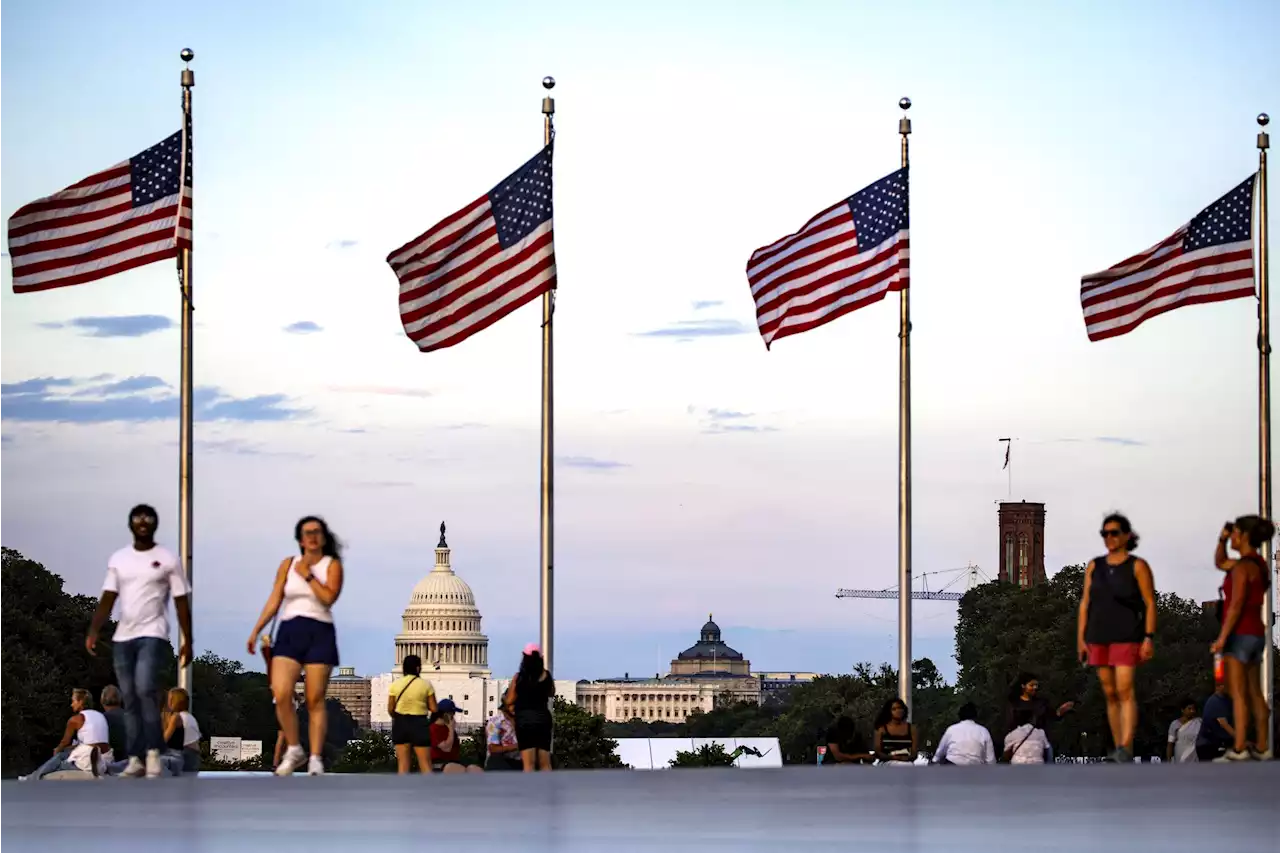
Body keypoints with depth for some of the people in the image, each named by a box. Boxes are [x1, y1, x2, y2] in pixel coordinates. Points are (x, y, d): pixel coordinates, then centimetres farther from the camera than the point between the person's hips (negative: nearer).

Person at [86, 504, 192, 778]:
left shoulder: (168, 559, 1)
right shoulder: (118, 559, 11)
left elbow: (181, 602, 1)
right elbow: (108, 598, 7)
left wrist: (187, 640, -5)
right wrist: (94, 630, -7)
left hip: (153, 635, -5)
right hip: (122, 637, 5)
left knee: (144, 690, -22)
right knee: (129, 699, 4)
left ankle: (154, 755, -16)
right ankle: (135, 760, 8)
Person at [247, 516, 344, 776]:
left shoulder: (332, 565, 4)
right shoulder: (288, 565, 12)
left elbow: (329, 597, -11)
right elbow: (274, 600, 11)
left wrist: (307, 575, -6)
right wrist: (256, 631, 5)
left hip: (319, 633, -2)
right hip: (289, 632, 2)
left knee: (315, 700, -3)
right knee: (281, 695, -12)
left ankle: (316, 759, 2)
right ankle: (294, 750, 5)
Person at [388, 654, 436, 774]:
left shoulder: (395, 684, -1)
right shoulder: (426, 684, -6)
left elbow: (390, 709, 1)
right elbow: (433, 708, -6)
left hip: (401, 723, 2)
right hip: (419, 723, -2)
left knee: (403, 764, 6)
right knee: (425, 764, 0)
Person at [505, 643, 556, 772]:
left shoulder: (519, 677, -4)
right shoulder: (545, 675, 2)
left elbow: (509, 701, 2)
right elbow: (551, 693, 20)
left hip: (524, 719, -2)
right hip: (543, 718, 2)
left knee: (529, 763, -6)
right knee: (545, 764, 7)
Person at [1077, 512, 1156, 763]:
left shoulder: (1137, 566, -4)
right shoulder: (1094, 567, 9)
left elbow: (1150, 604, -7)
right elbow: (1085, 604, 10)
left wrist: (1149, 638, -15)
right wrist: (1080, 639, 4)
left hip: (1127, 636, -5)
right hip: (1099, 638, 5)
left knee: (1125, 690, -16)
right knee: (1110, 694, 7)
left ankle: (1126, 750, -23)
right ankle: (1119, 750, 13)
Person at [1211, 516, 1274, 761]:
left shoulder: (1243, 566, -16)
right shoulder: (1258, 564, 14)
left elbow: (1237, 605, -22)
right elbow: (1220, 563, 26)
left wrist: (1222, 637, -21)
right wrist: (1222, 538, 11)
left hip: (1239, 634, -9)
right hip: (1255, 634, 9)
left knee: (1237, 694, -9)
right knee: (1254, 694, 11)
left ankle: (1239, 750, -12)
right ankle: (1262, 748, 10)